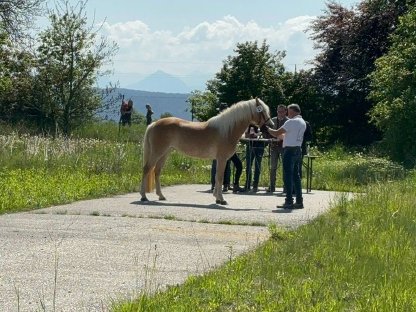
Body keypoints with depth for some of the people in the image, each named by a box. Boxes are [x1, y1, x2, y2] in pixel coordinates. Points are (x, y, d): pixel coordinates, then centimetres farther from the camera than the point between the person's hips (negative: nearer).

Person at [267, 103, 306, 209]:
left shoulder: (291, 122, -14)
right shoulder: (303, 122, 14)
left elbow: (276, 134, -13)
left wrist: (268, 129, 3)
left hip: (290, 150, -9)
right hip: (298, 150, 9)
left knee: (288, 176, -6)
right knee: (296, 176, 11)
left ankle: (289, 202, -7)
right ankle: (299, 201, 11)